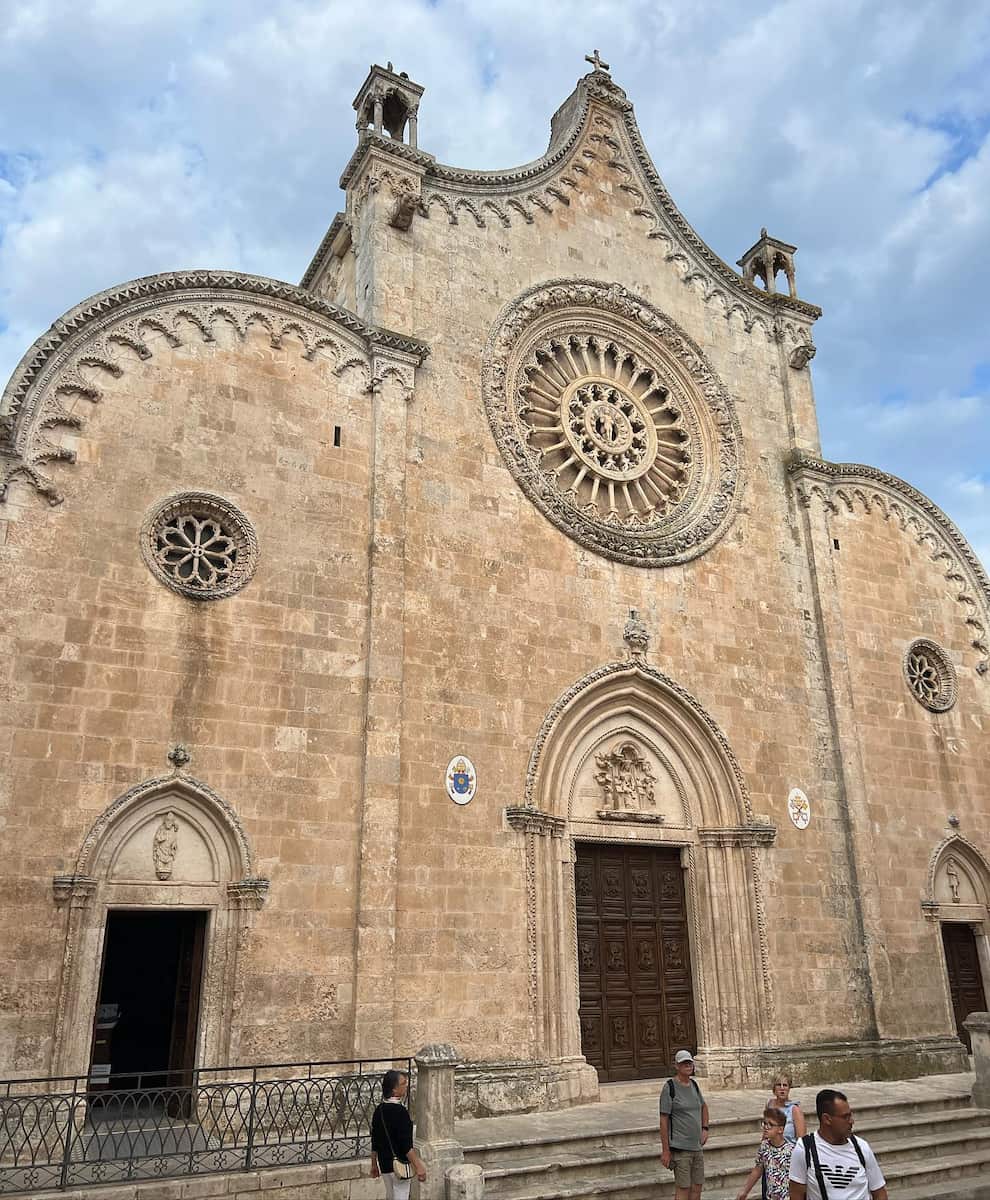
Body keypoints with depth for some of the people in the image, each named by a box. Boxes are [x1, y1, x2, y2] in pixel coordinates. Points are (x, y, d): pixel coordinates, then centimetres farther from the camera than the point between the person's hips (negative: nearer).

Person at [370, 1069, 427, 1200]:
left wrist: (374, 1164, 20)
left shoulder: (379, 1110, 4)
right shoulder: (400, 1111, -21)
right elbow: (406, 1145, -23)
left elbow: (374, 1142, 11)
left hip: (384, 1164, 8)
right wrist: (418, 1166, -18)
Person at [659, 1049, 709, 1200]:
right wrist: (665, 1150, -13)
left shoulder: (694, 1085, 9)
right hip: (680, 1148, -7)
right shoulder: (670, 1087, -12)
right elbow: (663, 1120, -12)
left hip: (697, 1147, 7)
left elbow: (704, 1107, 29)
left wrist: (705, 1128, 14)